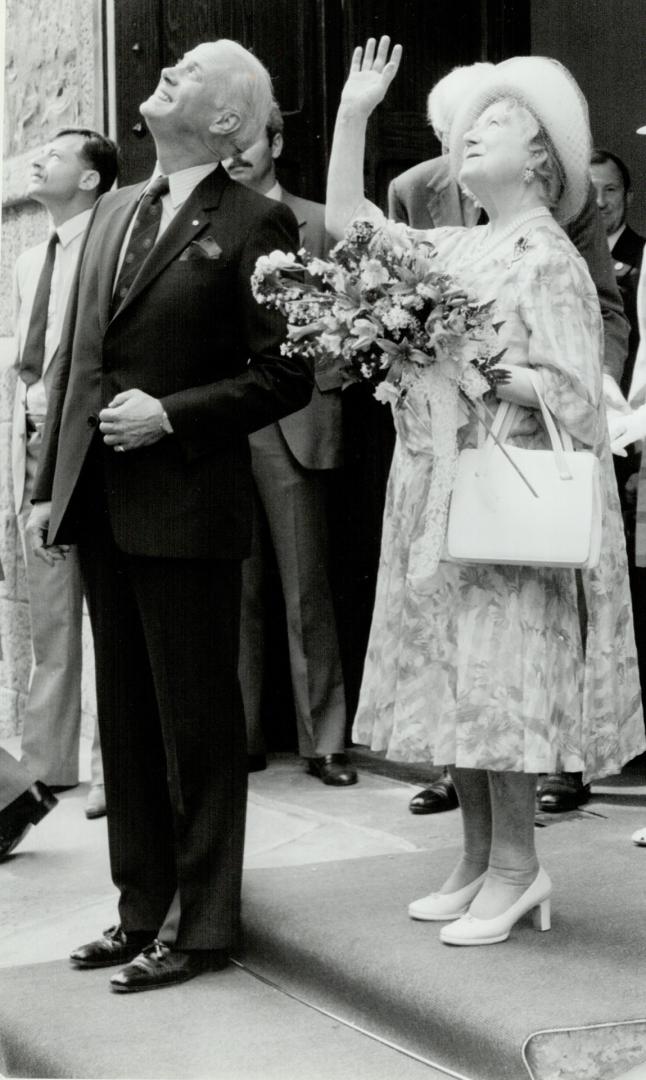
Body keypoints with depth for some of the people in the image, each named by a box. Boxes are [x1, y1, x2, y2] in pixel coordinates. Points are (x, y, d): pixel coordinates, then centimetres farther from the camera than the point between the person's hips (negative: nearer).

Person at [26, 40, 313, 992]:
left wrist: (171, 416, -16)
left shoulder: (254, 225, -7)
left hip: (187, 508, -7)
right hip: (102, 506, 7)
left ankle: (202, 924, 13)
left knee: (198, 724, 3)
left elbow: (285, 376, -10)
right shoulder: (114, 211, 14)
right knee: (126, 719, 14)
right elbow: (73, 359, 14)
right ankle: (143, 907, 25)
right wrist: (49, 486, 9)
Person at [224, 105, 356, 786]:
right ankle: (241, 735, 13)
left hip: (291, 426, -3)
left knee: (306, 588, -1)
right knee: (234, 590, 6)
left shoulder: (318, 225, 5)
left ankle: (323, 739, 4)